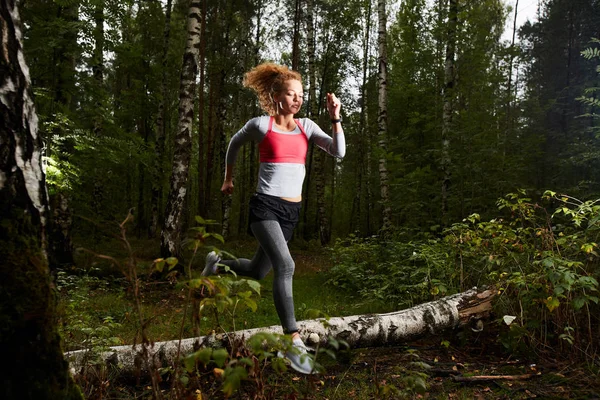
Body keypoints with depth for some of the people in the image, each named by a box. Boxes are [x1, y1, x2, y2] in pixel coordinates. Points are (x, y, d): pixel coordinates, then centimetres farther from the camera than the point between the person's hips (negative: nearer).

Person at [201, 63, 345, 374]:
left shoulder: (306, 126, 6)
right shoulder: (261, 124, -3)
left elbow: (338, 152, -4)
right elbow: (235, 143, 16)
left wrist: (335, 117, -11)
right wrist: (228, 178, 24)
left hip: (292, 211, 5)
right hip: (265, 206, -5)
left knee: (257, 272, 17)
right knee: (285, 266, -27)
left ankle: (218, 261, 48)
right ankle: (294, 342, -22)